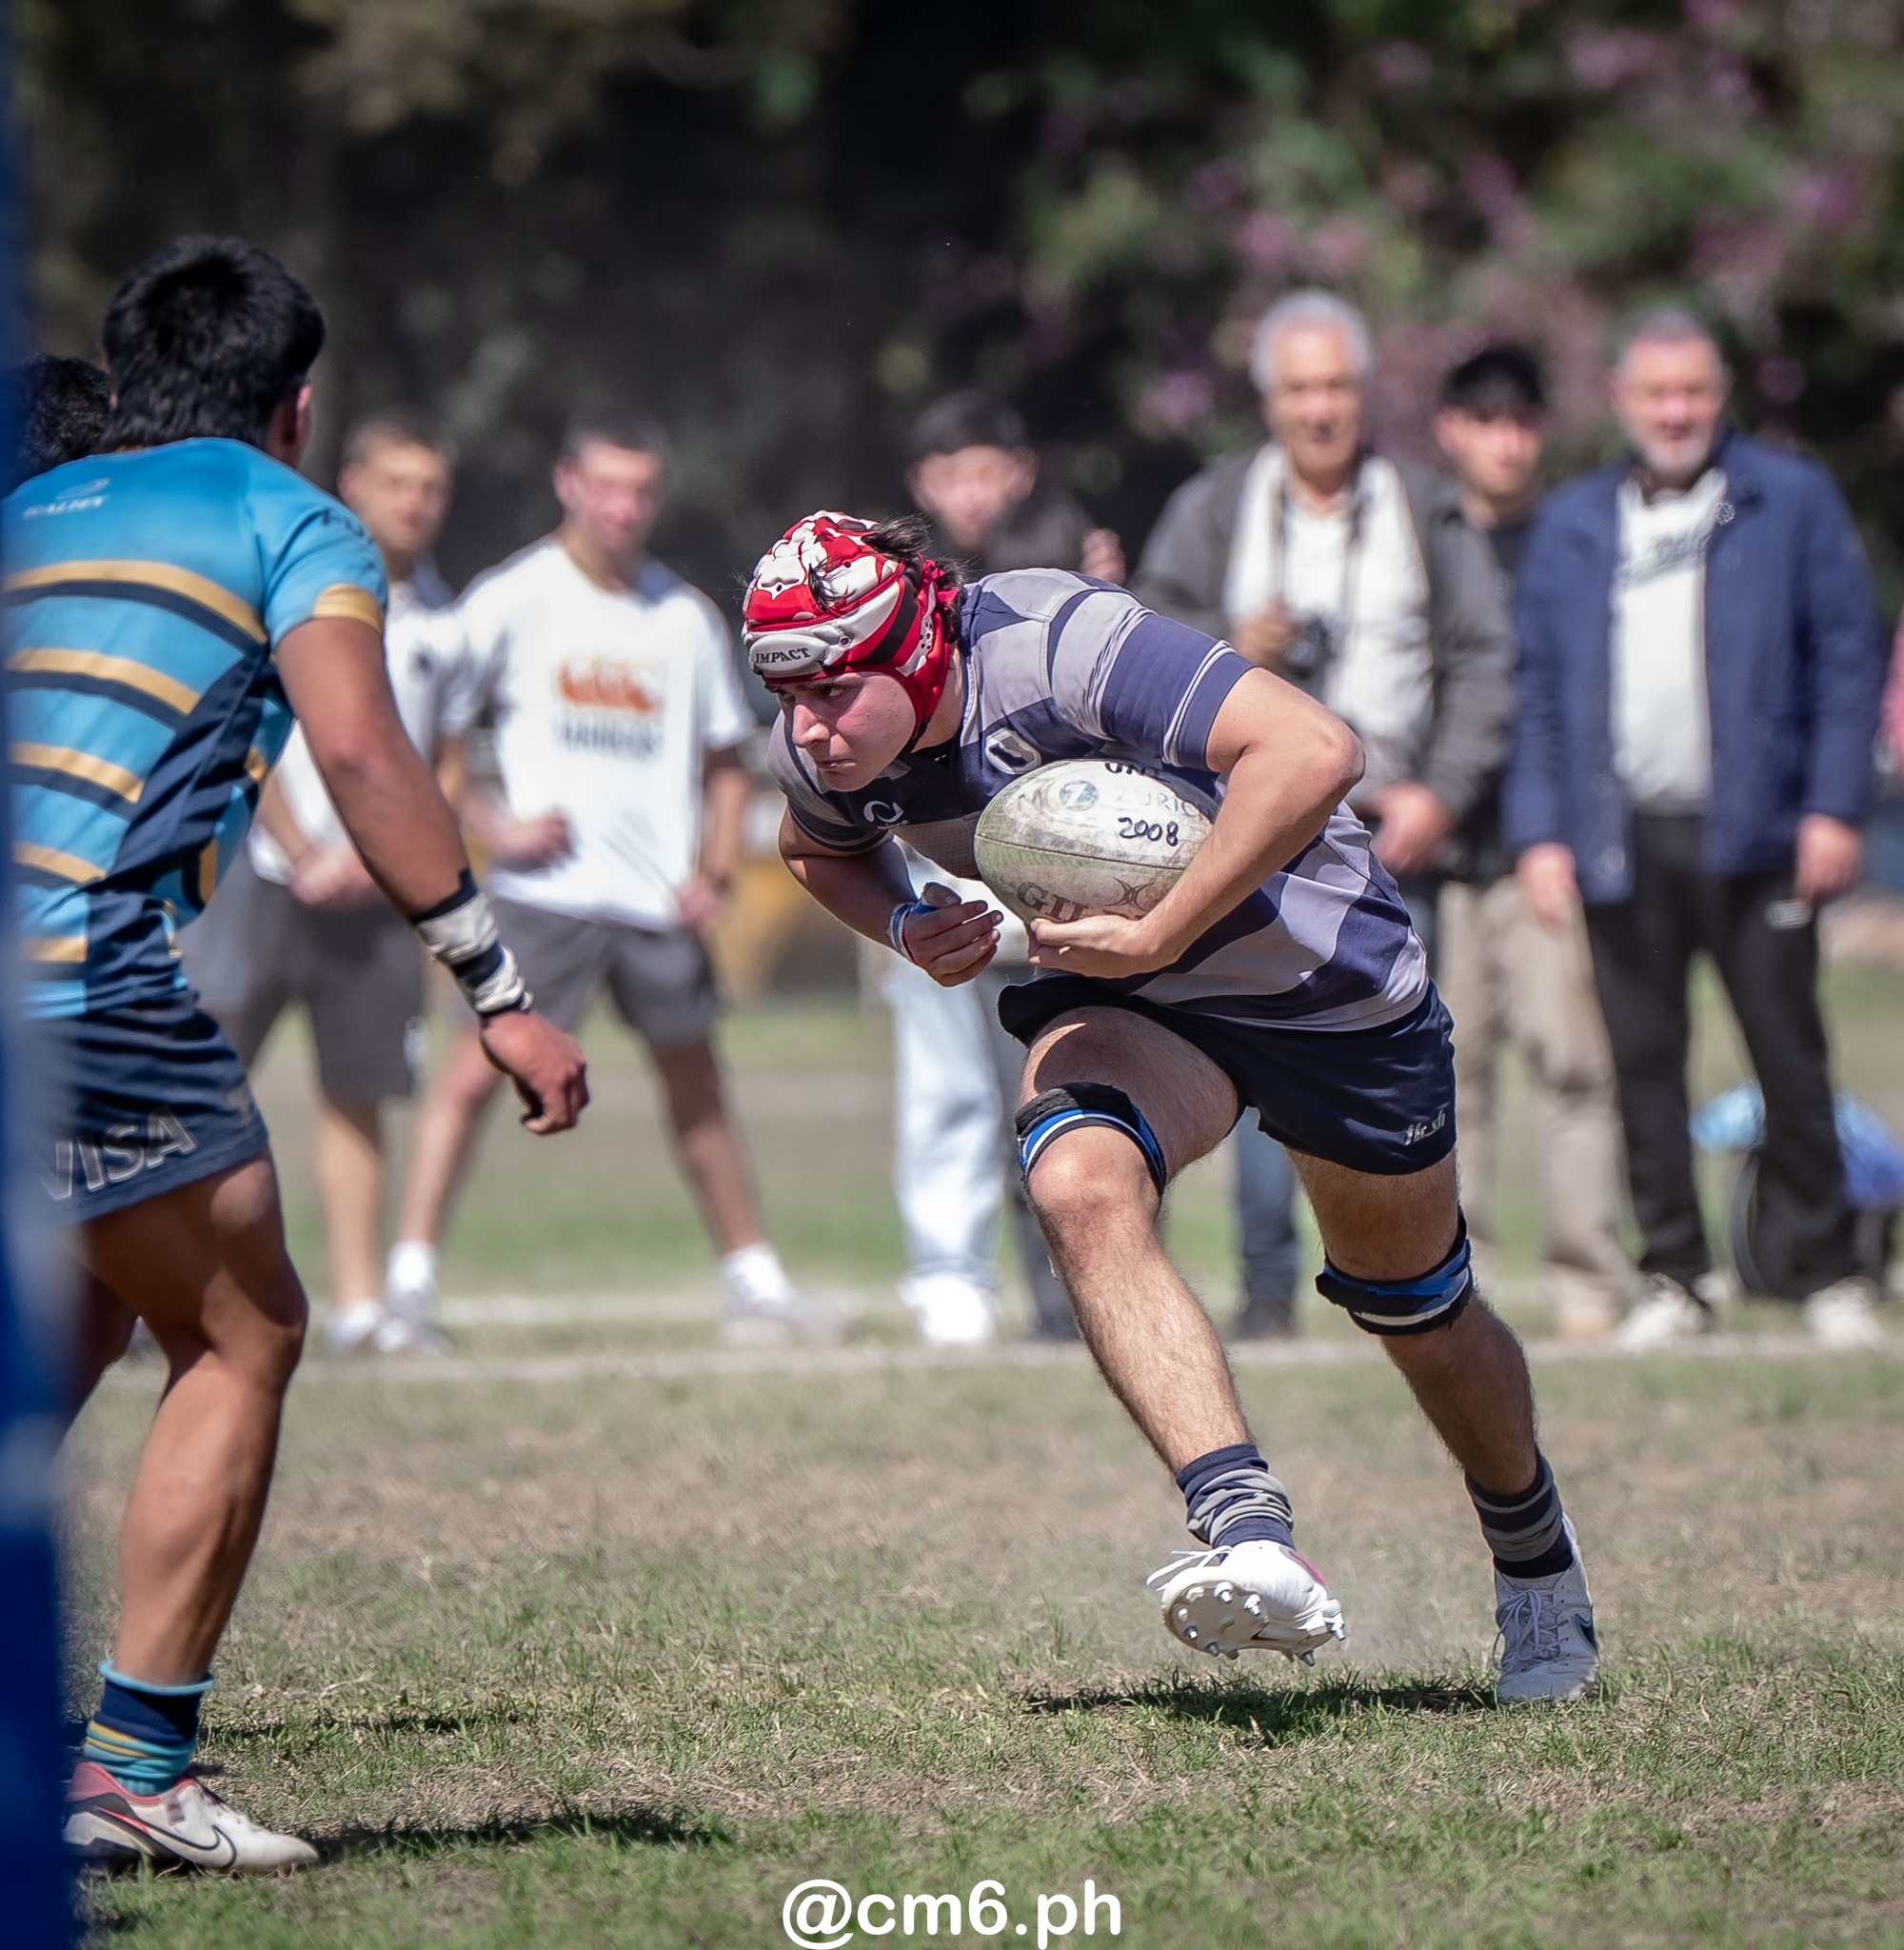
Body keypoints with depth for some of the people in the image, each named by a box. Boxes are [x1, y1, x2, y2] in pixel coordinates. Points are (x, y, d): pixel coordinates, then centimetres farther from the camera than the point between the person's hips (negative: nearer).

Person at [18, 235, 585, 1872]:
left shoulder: (29, 514, 26)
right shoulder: (291, 525, 8)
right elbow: (359, 754, -7)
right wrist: (497, 990, -9)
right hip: (84, 981, -7)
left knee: (79, 1326, 23)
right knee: (243, 1339, 7)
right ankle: (134, 1771, 0)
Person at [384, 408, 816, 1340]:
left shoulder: (685, 615, 10)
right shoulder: (510, 599, -2)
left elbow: (726, 758, 18)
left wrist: (715, 870, 5)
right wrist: (492, 825, -11)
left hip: (659, 902, 4)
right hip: (545, 889, -4)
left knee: (695, 1081, 14)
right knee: (477, 1068, -13)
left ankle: (752, 1274, 25)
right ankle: (410, 1272, -11)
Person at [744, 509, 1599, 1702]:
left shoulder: (1056, 645, -35)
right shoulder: (820, 754, -15)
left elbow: (1315, 750, -42)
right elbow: (823, 849, 12)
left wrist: (1157, 936, -40)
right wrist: (907, 925, -11)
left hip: (1322, 970, -4)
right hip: (1118, 992, 4)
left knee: (1419, 1311, 12)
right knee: (1080, 1183, -30)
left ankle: (1538, 1560, 42)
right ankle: (1253, 1541, -38)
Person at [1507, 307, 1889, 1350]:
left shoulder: (1792, 499, 5)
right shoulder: (1572, 522, 14)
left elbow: (1848, 656, 2)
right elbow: (1539, 688, 12)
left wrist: (1833, 806, -7)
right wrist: (1541, 831, 3)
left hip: (1753, 833, -3)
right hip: (1621, 839, 3)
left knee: (1790, 1058, -1)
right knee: (1645, 1064, 3)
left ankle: (1822, 1268, 6)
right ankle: (1673, 1275, 10)